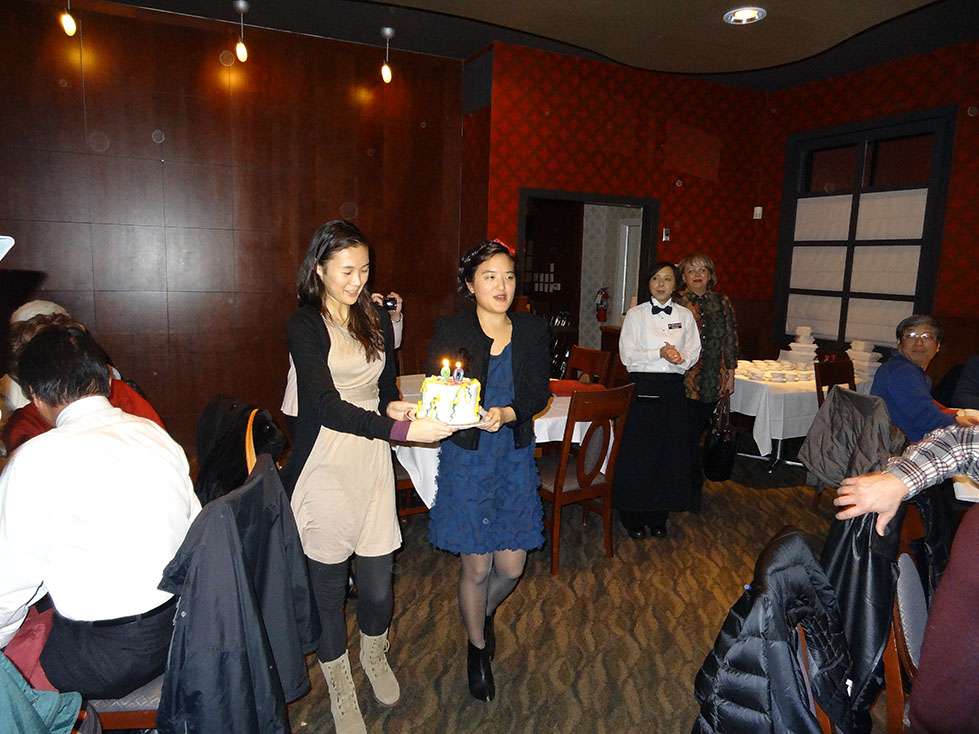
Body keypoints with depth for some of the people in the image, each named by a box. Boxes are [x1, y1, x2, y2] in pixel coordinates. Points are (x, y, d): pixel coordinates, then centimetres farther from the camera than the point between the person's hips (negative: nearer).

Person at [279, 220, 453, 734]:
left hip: (373, 464, 4)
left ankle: (375, 657, 43)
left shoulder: (375, 318, 8)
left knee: (377, 581, 9)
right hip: (325, 468, -4)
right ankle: (340, 692, 34)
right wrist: (401, 430, -31)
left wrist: (393, 406, -9)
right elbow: (325, 405, -22)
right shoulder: (305, 325, -10)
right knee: (328, 585, 9)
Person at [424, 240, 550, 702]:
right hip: (467, 459, -3)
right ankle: (477, 650, 36)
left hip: (515, 457, 3)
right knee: (476, 568, 7)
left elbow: (539, 393, -5)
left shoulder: (532, 331, 0)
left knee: (511, 568, 9)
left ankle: (485, 612, 46)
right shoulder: (450, 333, -8)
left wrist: (507, 413, -24)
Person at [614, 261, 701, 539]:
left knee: (670, 452, 6)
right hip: (643, 388, -3)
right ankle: (634, 517, 16)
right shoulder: (635, 314, 2)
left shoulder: (685, 316, 10)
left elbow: (694, 352, 5)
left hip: (673, 388, 3)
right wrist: (660, 353, -17)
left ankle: (658, 516, 23)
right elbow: (627, 355, -6)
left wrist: (679, 357, -16)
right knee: (637, 454, 0)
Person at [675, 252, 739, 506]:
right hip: (684, 379, -3)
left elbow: (731, 339, 12)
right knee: (688, 435, -3)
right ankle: (694, 488, 12)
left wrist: (730, 373, 9)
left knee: (695, 433, 7)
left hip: (713, 380, 3)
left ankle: (688, 485, 22)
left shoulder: (722, 303, 10)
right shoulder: (676, 303, -1)